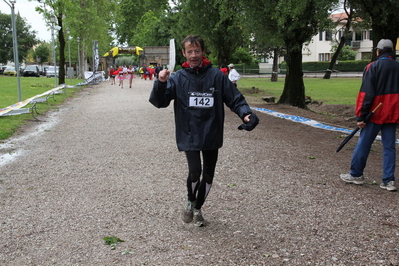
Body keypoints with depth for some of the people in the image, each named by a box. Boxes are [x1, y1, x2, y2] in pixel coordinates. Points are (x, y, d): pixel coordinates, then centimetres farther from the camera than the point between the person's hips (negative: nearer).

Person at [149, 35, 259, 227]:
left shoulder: (216, 75, -3)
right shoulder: (178, 78, -2)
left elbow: (235, 98, -1)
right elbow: (159, 102, -6)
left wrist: (246, 114, -18)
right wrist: (161, 83, -24)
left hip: (212, 135, 2)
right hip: (189, 135, -2)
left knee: (208, 175, 11)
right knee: (195, 171, -16)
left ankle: (197, 208, 35)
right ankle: (190, 201, 16)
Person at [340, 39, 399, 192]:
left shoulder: (373, 67, -8)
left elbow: (366, 94, -13)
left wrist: (361, 116, -12)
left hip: (375, 114, -4)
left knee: (363, 144, 6)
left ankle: (356, 175, 15)